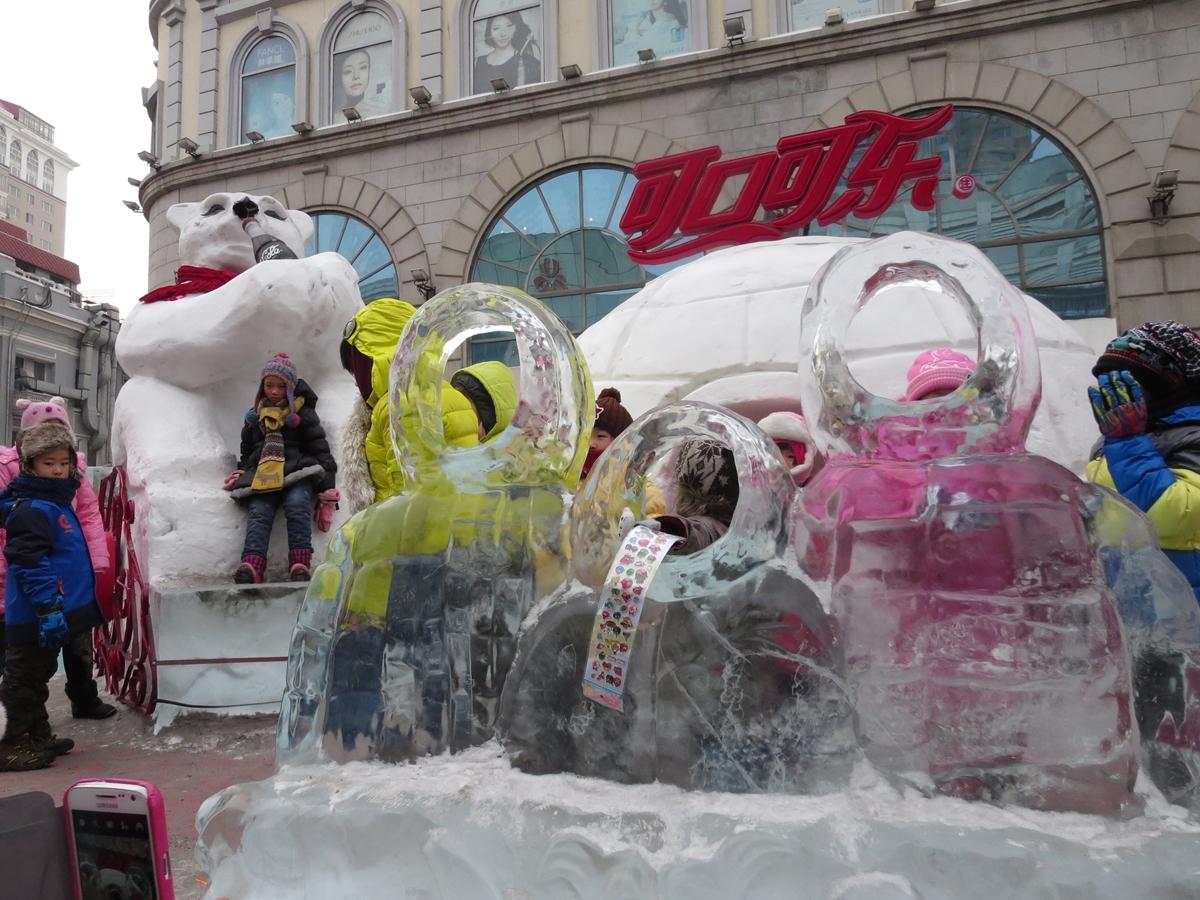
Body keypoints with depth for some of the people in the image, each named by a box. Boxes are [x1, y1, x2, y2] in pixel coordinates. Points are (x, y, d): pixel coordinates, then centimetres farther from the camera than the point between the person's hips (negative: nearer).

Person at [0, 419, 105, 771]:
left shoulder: (58, 502, 13)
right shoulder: (30, 509, -18)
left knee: (38, 676, 19)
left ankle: (38, 737, 31)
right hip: (36, 619, -10)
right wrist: (48, 607, -30)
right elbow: (29, 563, -26)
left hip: (55, 613, 10)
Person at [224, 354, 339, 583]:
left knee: (297, 504, -33)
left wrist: (327, 489, -3)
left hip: (297, 471, -2)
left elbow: (320, 449, 7)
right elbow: (246, 452, 34)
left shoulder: (302, 412, 12)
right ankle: (251, 566, -45)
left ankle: (300, 565, -40)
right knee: (258, 512, -26)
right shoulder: (255, 415, 25)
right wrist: (240, 473, 12)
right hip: (261, 474, 3)